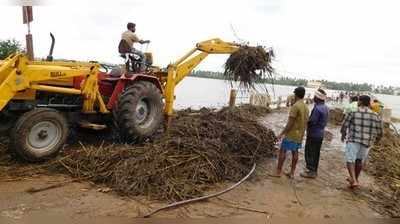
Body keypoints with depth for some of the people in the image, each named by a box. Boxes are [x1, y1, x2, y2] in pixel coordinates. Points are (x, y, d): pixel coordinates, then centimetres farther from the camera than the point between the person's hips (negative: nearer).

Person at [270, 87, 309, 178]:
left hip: (291, 134, -8)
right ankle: (292, 172, 18)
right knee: (295, 152, 12)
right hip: (299, 135, 8)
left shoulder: (295, 106, -19)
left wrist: (282, 134, -16)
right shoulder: (306, 107, 8)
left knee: (282, 151, 0)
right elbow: (306, 122, 13)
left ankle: (278, 172, 4)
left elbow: (290, 123, -21)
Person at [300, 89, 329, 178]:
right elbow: (324, 121, 12)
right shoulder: (325, 108, 7)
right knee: (316, 153, 17)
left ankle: (311, 171, 7)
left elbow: (312, 122, -23)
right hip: (320, 134, 9)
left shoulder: (317, 108, -23)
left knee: (309, 153, 1)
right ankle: (314, 170, 26)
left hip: (313, 134, -9)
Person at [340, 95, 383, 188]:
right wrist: (375, 140, 26)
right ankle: (355, 179, 33)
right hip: (367, 142, 4)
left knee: (350, 160, 2)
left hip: (353, 140, -4)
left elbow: (344, 127, -3)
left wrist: (343, 135, 16)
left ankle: (354, 180, -12)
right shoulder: (375, 116, 2)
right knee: (360, 160, 18)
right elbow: (379, 133, 6)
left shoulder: (353, 113, -7)